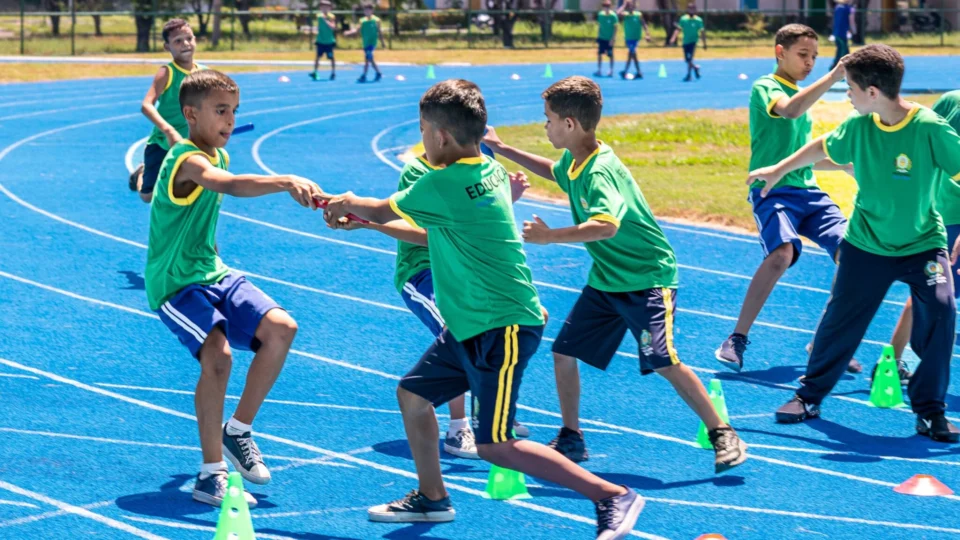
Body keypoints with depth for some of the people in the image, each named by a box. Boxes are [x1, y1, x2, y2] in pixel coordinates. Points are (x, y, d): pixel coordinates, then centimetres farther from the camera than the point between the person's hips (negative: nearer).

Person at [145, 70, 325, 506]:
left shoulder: (217, 156, 10)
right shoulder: (188, 160, -21)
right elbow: (230, 185, -43)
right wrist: (287, 183, -58)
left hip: (213, 274, 8)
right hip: (176, 285, -8)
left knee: (280, 328, -10)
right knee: (218, 354, -28)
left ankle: (238, 430, 6)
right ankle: (212, 475, -16)